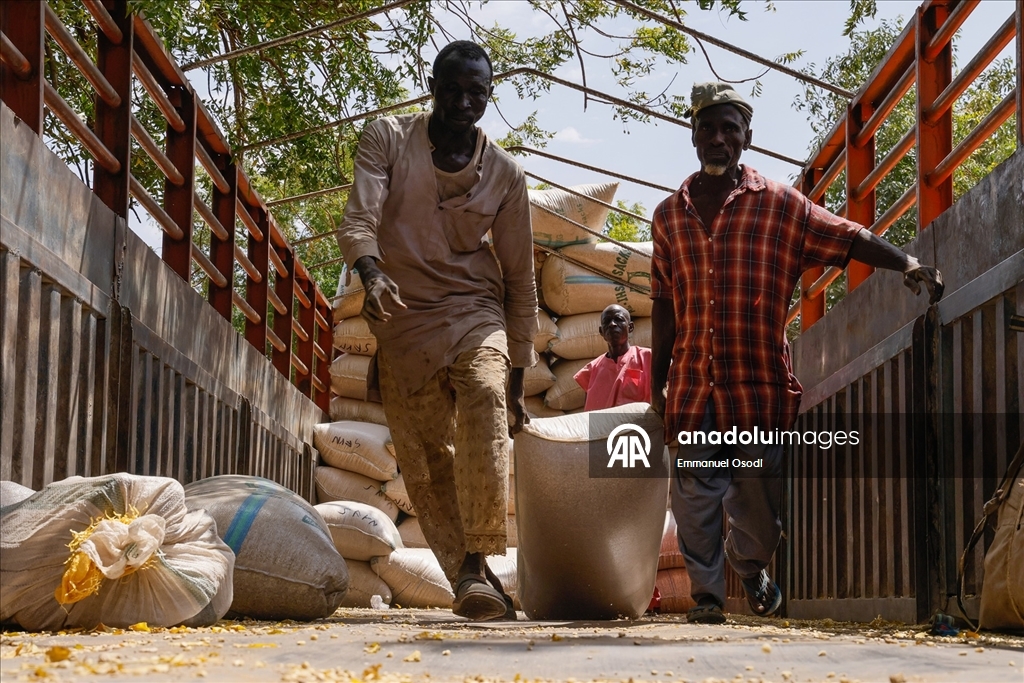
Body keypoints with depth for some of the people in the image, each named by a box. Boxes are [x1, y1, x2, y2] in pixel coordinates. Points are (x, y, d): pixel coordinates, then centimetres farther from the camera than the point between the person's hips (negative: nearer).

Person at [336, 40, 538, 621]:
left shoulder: (505, 174, 4)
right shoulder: (387, 140, 0)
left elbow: (519, 279, 9)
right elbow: (359, 219, -13)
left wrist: (519, 376, 7)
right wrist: (372, 273, -36)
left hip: (474, 312, -1)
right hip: (405, 319, 1)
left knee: (485, 397, -30)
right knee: (427, 463, -3)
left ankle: (475, 564, -34)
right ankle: (472, 577, 6)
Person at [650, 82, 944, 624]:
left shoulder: (779, 204, 3)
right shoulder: (669, 216, 11)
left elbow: (847, 237, -2)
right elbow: (665, 305, 13)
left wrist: (906, 264, -18)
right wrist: (657, 384, 12)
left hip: (758, 382, -2)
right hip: (692, 385, 2)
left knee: (758, 498, 4)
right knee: (695, 497, 0)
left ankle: (749, 565, 34)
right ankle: (706, 594, 14)